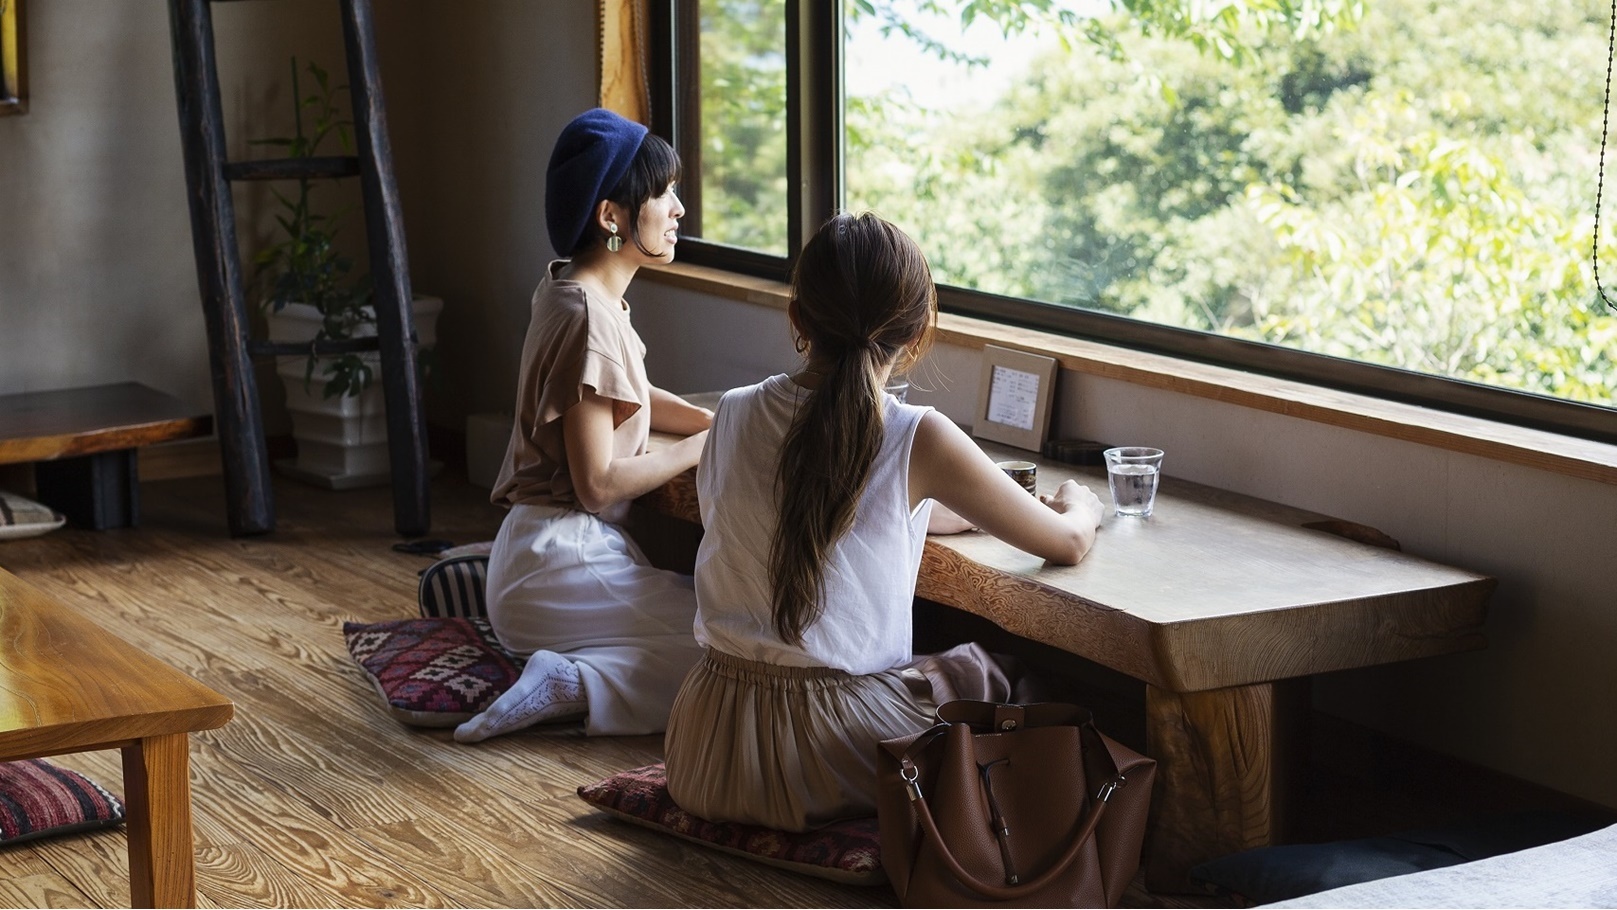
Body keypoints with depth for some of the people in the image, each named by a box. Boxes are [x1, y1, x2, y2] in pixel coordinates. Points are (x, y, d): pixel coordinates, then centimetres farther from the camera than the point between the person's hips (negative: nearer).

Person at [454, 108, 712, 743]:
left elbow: (629, 399, 27)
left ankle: (563, 674, 7)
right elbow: (598, 484, -19)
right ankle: (573, 685, -17)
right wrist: (702, 448, -6)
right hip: (562, 563, -10)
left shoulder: (570, 288, 11)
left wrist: (719, 422, 11)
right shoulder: (589, 317, -18)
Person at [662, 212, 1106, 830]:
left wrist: (962, 512, 31)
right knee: (985, 667, 23)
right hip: (826, 757, -4)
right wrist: (1080, 505, 25)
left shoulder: (732, 415, 1)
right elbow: (1068, 542, 1)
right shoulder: (918, 441, -13)